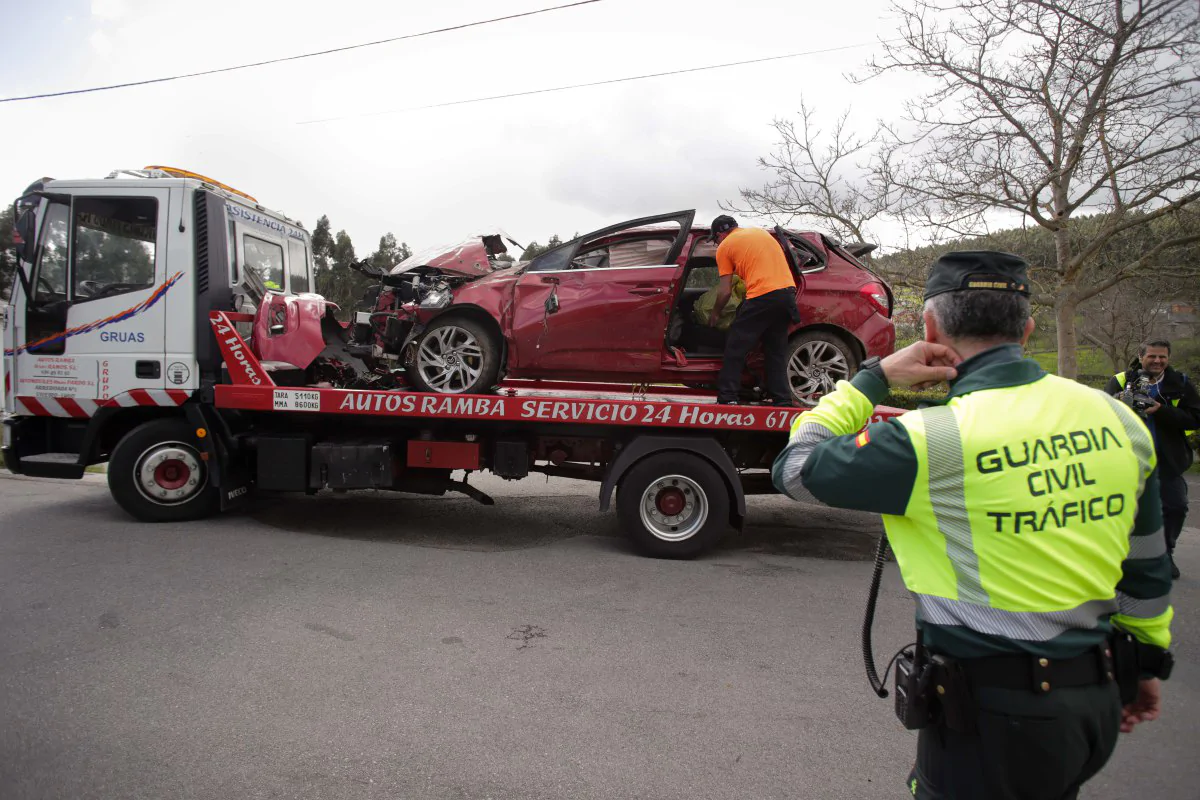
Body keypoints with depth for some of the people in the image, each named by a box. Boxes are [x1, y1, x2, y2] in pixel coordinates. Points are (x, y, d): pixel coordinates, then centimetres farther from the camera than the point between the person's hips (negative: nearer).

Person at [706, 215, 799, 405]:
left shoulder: (724, 247, 6)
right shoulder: (760, 232, 24)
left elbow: (725, 290, 4)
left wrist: (715, 313, 18)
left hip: (761, 296, -6)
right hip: (788, 290, 6)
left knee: (735, 350, 3)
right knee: (776, 352, 14)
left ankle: (727, 398, 0)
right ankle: (783, 400, 12)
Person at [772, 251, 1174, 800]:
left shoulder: (930, 441, -22)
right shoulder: (1118, 419, -2)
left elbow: (794, 470, -10)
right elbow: (1147, 569, 9)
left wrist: (874, 377, -5)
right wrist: (1147, 662, 24)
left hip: (994, 715, -6)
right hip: (1096, 703, 7)